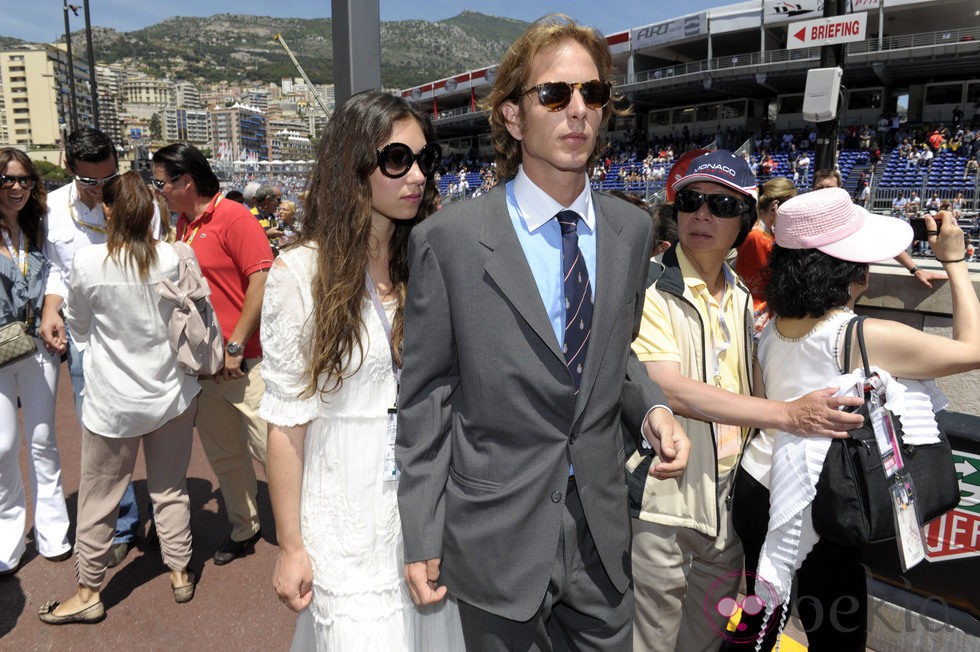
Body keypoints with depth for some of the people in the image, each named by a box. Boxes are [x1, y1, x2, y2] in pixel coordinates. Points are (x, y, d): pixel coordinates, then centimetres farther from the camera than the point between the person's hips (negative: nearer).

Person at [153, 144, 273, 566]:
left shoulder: (233, 218, -11)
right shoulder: (183, 224, 13)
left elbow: (263, 281, -19)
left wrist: (235, 347, -18)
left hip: (243, 363, -8)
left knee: (270, 449, -2)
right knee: (223, 455, 16)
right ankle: (244, 529, 32)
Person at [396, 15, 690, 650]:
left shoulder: (632, 229, 1)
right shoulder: (448, 239, -13)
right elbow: (425, 400, -8)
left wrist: (651, 409, -7)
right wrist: (422, 540, -6)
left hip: (602, 537, 4)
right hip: (495, 542, -3)